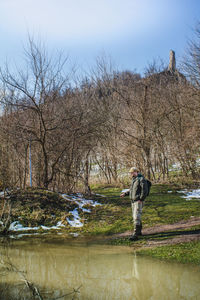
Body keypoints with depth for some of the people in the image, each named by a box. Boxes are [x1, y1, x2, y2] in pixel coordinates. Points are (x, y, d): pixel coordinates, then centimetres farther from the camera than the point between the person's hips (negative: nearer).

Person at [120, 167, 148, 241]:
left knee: (136, 218, -14)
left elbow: (145, 190, -21)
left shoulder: (141, 179, -15)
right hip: (133, 201, 9)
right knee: (136, 217, 17)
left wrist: (140, 199, -22)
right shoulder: (134, 180, 14)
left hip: (139, 202, -9)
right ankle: (139, 231, 31)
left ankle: (135, 235, -16)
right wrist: (125, 194, 11)